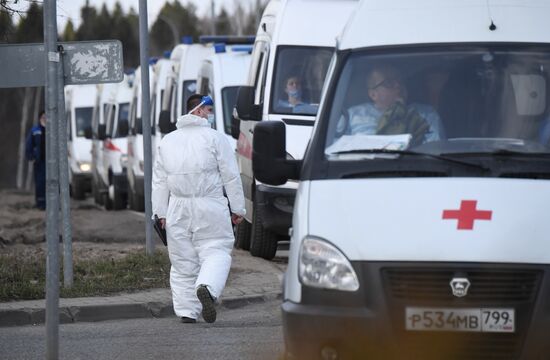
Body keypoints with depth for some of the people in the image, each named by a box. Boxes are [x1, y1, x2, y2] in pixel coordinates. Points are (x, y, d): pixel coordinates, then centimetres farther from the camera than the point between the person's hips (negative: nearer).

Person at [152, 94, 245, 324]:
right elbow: (231, 176, -4)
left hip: (178, 210, 4)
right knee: (216, 252, -3)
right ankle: (207, 288, -31)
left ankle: (186, 311, 5)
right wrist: (238, 209, 1)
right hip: (210, 208, -4)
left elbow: (159, 181, 12)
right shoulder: (215, 138, -3)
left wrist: (161, 212, 15)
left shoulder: (168, 141, 13)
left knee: (182, 261, 8)